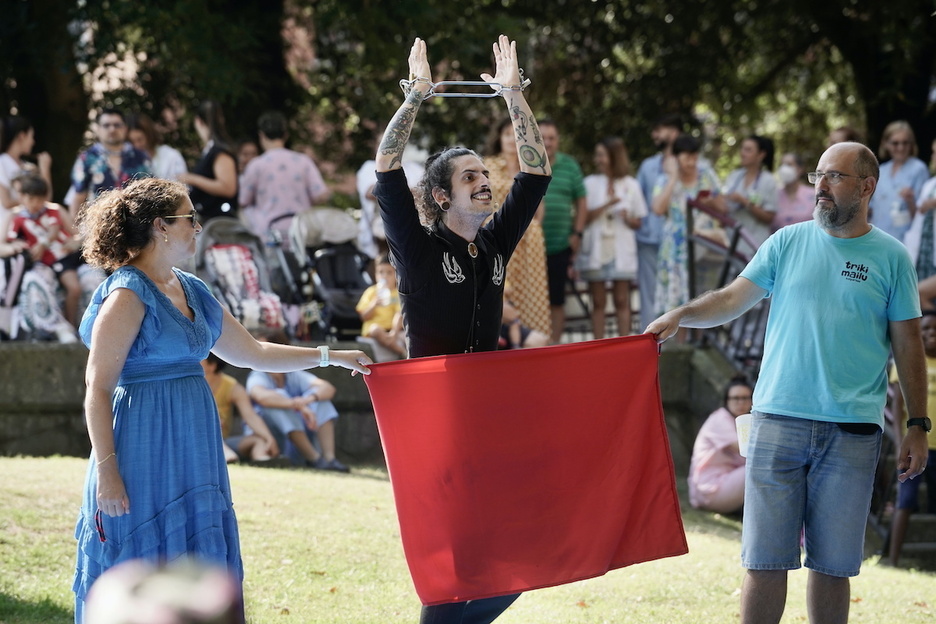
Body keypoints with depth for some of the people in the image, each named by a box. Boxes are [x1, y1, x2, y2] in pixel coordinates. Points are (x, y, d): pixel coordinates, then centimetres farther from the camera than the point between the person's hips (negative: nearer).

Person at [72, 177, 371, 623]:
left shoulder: (192, 291, 14)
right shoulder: (128, 294, -11)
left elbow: (250, 352, 24)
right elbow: (97, 390, -14)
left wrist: (331, 357, 24)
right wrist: (106, 470, -19)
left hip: (191, 456, 9)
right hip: (144, 452, -9)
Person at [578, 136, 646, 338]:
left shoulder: (630, 185, 5)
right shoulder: (590, 183, 3)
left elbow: (638, 222, 8)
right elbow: (583, 217, -5)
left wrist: (628, 219, -13)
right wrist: (606, 205, -16)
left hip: (621, 251, 0)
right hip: (596, 250, 0)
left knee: (622, 300, 0)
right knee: (598, 302, 2)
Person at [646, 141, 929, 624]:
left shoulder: (891, 257, 5)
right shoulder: (789, 242, 8)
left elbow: (908, 345, 6)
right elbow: (733, 299, 4)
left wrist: (917, 426, 2)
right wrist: (681, 315, -15)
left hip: (852, 431, -1)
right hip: (778, 420, 1)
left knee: (832, 565, 5)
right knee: (765, 560, -1)